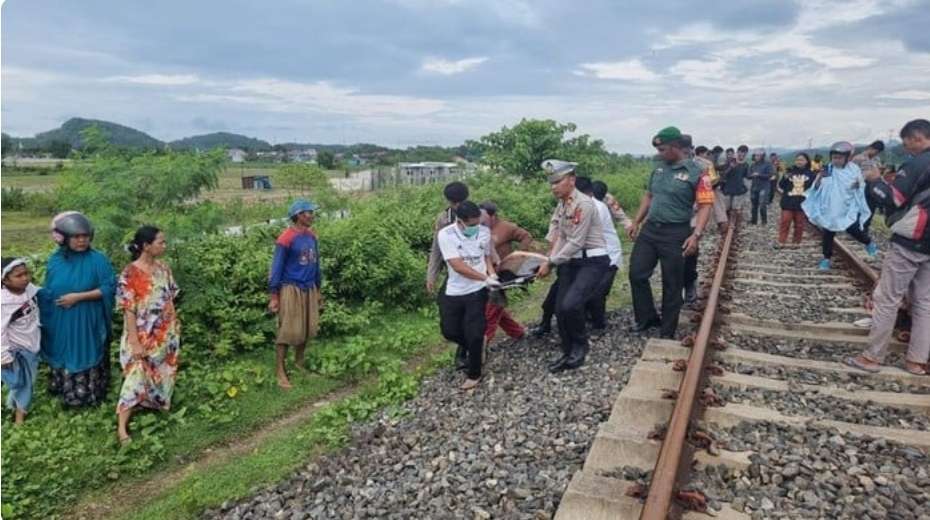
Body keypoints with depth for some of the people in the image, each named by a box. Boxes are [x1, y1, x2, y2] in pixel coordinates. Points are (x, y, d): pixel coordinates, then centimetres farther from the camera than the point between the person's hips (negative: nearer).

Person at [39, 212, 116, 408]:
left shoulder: (97, 259, -13)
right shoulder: (55, 260, -2)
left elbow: (109, 288, -15)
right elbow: (47, 293, 7)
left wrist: (78, 297, -20)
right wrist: (45, 319, 8)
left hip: (88, 323, -3)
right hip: (61, 323, 4)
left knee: (86, 357, 8)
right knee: (63, 356, 18)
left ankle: (88, 394, 26)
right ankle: (64, 391, 37)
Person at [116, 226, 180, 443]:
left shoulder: (163, 269, 2)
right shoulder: (130, 274, -16)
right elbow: (129, 310, -16)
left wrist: (175, 328, 11)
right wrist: (135, 342, -18)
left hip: (166, 335, 6)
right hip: (143, 337, -6)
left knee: (163, 375, 16)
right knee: (136, 377, -6)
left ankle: (159, 405, 36)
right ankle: (121, 427, 0)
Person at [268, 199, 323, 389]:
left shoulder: (312, 236, 6)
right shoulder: (286, 238, -15)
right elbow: (277, 268, -12)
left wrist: (318, 290, 18)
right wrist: (274, 296, -12)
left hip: (309, 289, 7)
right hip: (291, 289, -7)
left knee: (307, 330, 12)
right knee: (287, 332, -3)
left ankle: (299, 365, 29)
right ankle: (280, 373, 6)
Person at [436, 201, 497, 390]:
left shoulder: (484, 232, -6)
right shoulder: (445, 235, -16)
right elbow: (458, 266, -22)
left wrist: (492, 273, -6)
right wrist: (486, 278, -24)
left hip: (478, 290, 0)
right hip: (454, 291, 1)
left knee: (474, 334, -2)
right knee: (449, 331, 9)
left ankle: (474, 374, 19)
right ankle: (475, 344, 39)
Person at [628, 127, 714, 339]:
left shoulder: (695, 173, -10)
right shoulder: (658, 168, 8)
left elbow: (705, 205, -13)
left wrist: (696, 235, -23)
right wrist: (636, 222, 16)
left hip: (675, 234, -6)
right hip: (649, 229, 6)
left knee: (672, 284, 5)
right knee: (637, 274, 5)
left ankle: (667, 332, 17)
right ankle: (648, 318, 24)